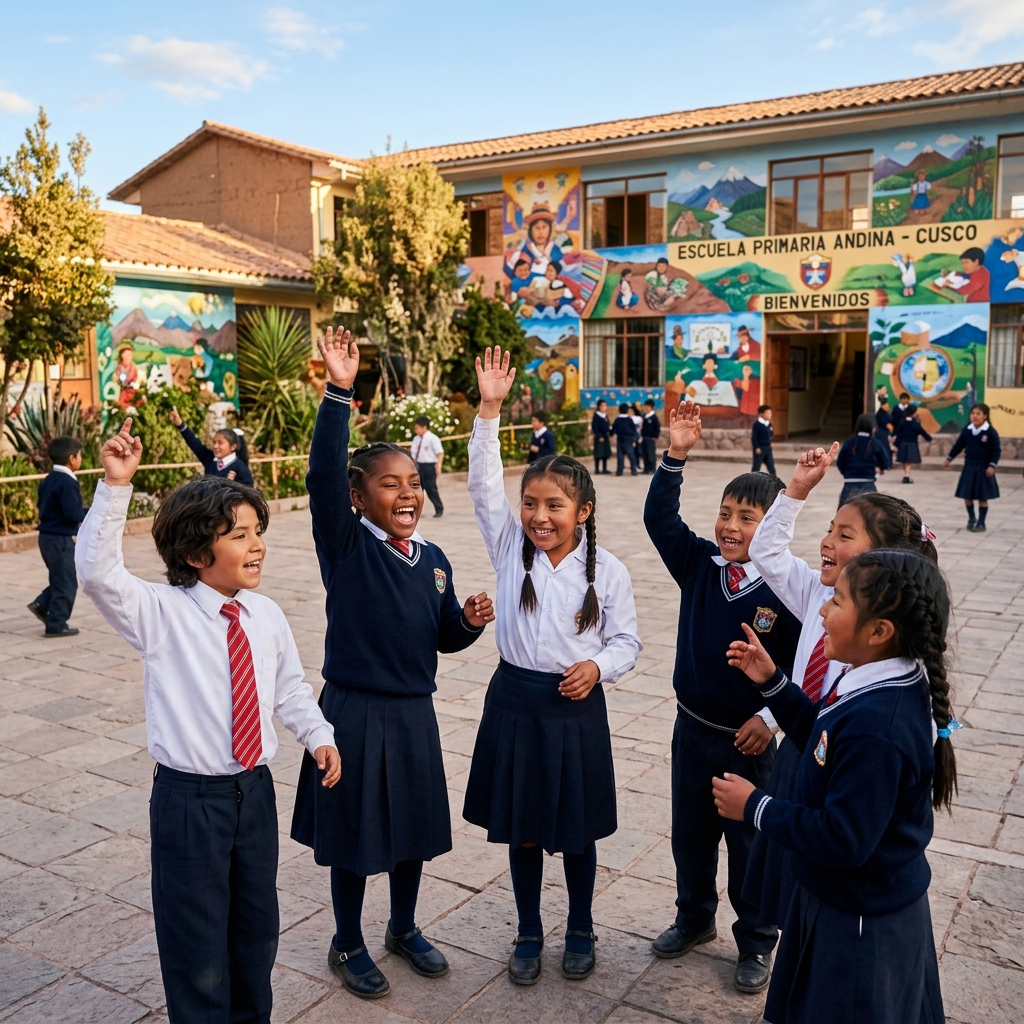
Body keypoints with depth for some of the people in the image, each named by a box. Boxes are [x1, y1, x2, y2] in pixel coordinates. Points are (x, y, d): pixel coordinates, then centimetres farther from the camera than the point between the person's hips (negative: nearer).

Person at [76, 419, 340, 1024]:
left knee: (258, 929, 22)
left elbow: (290, 685, 10)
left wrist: (318, 735, -2)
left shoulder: (266, 615, -1)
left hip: (256, 788, 5)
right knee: (197, 945, 9)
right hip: (190, 798, -5)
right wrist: (115, 487, -36)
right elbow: (98, 571, -29)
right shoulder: (159, 612, -14)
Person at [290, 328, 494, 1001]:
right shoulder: (345, 544, -12)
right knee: (353, 832, 11)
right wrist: (340, 395, -40)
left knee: (416, 826, 19)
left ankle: (405, 928, 43)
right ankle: (349, 945, 34)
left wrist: (470, 622, -10)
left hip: (415, 710, 5)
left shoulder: (432, 559, 3)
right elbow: (322, 475, -30)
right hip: (355, 710, -5)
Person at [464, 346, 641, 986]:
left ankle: (581, 931, 37)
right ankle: (530, 935, 34)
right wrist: (490, 412, -20)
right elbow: (485, 486, -13)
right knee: (521, 827, 14)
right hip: (515, 699, 2)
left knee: (577, 830, 13)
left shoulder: (607, 570, -8)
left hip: (576, 705, -1)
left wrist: (598, 667, -21)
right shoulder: (511, 547, -3)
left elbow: (627, 641, 0)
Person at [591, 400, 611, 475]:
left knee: (606, 454, 8)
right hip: (599, 438, -7)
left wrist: (609, 435, 8)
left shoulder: (606, 416, 13)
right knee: (598, 454, -5)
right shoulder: (596, 416, -8)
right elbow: (594, 427, -12)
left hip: (606, 438, 7)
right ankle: (597, 469, 0)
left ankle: (604, 469, 14)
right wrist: (599, 436, -17)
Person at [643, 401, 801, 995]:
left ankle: (757, 944, 33)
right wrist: (676, 457, -19)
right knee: (689, 835, 21)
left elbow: (801, 667, -12)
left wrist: (769, 717, -18)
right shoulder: (698, 565, -5)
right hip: (692, 729, 5)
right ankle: (695, 918, 44)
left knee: (750, 845, 12)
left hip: (748, 741, -4)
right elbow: (661, 518, -10)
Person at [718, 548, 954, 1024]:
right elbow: (825, 737, 11)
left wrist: (755, 807, -21)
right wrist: (771, 682, 4)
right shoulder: (884, 687, -5)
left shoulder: (876, 727, -37)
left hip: (858, 921, -9)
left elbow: (842, 839, -32)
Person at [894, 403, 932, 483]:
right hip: (912, 445, -3)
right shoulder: (915, 424, -10)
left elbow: (898, 434, -1)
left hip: (903, 444, 3)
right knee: (908, 462, -2)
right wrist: (929, 437, 20)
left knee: (905, 462, 12)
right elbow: (922, 432, 2)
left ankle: (906, 476, 17)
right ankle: (906, 477, -9)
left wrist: (897, 445, 3)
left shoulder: (902, 422, -2)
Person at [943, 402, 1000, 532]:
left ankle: (981, 523, 13)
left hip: (983, 469, -4)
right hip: (969, 467, 4)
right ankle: (971, 519, 29)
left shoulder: (990, 432, -13)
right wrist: (949, 459, 14)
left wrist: (992, 465, -21)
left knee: (982, 497, 3)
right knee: (967, 496, 9)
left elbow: (997, 451, -10)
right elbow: (958, 445, 11)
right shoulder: (967, 430, -1)